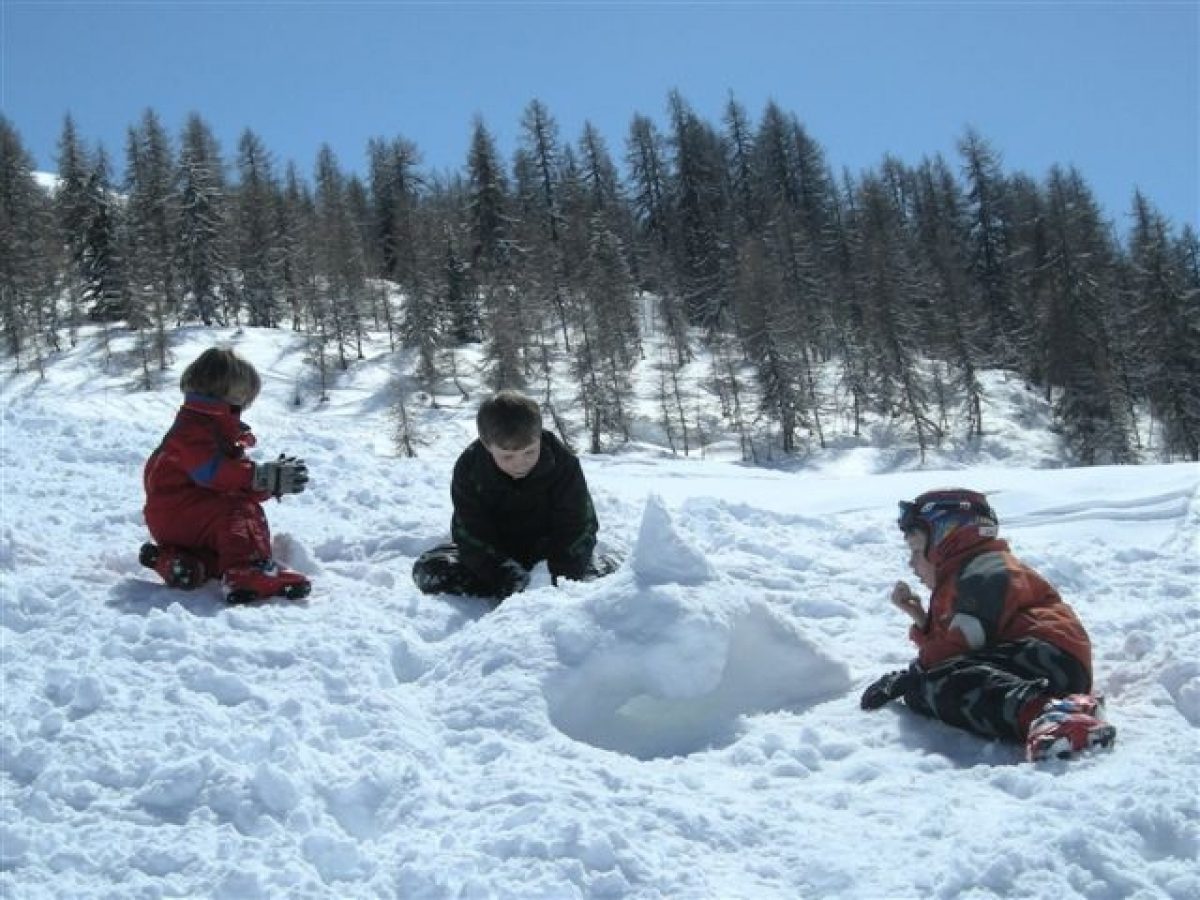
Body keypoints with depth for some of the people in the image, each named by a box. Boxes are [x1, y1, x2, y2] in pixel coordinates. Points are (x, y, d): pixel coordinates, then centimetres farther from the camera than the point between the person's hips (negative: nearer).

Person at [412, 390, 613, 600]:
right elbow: (471, 534, -21)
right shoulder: (469, 468, -19)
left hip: (548, 550, -2)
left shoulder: (563, 464, -20)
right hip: (495, 553, 2)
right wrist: (507, 577, -37)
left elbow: (578, 528, -18)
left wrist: (563, 578, -34)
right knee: (428, 569, -24)